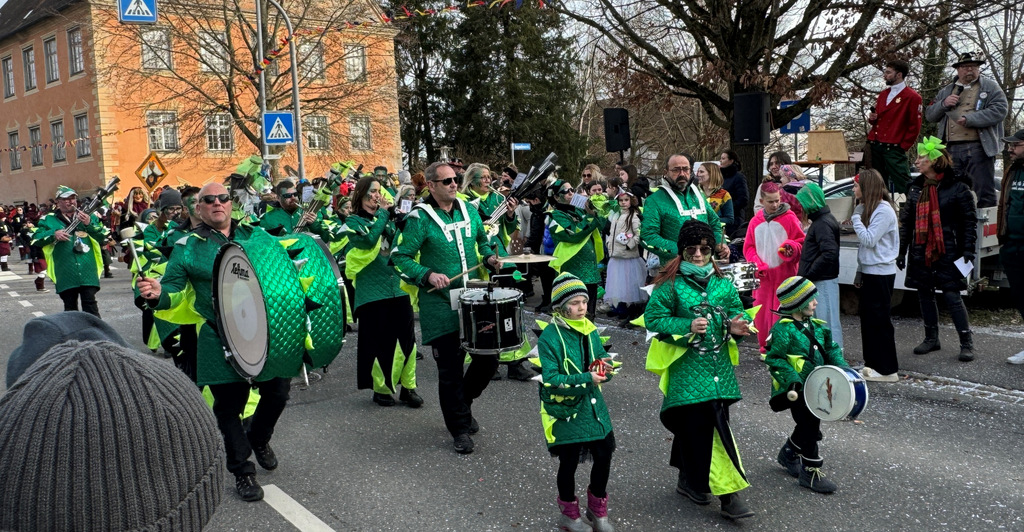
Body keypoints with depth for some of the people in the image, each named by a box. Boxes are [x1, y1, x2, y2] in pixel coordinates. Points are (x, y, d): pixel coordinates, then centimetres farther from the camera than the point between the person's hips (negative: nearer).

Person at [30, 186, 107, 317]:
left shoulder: (88, 216, 11)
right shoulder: (49, 220, 10)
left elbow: (103, 236, 3)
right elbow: (36, 240, 4)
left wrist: (89, 224, -13)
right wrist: (54, 234, -13)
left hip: (88, 273, -1)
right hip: (65, 275, 1)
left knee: (91, 306, -5)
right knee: (70, 309, 10)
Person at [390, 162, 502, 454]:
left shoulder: (468, 210, 7)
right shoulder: (420, 218, -10)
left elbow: (482, 239, 23)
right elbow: (400, 256, -9)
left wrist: (489, 257, 4)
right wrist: (427, 275, -22)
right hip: (440, 304, -5)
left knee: (489, 357, 6)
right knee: (450, 368, 1)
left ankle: (463, 401, 33)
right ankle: (460, 428, 16)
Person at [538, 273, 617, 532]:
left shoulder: (589, 330, 2)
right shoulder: (549, 337, -17)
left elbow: (603, 360, 10)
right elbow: (550, 379, -21)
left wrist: (605, 368, -14)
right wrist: (585, 378, -29)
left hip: (592, 406, 5)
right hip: (564, 410, -5)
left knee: (604, 455, 9)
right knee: (569, 462, 9)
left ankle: (597, 510, 34)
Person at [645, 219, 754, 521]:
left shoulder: (723, 283, 8)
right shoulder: (671, 284, -5)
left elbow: (736, 311, 14)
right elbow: (653, 318, -6)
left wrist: (738, 327, -9)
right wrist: (687, 327, -17)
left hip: (719, 366, 5)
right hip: (687, 368, -4)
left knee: (694, 425, 11)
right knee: (716, 428, -7)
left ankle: (690, 480, 31)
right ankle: (728, 495, 1)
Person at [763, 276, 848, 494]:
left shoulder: (816, 326, 8)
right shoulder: (783, 329, -18)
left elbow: (830, 348, 18)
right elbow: (774, 358, -20)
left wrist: (841, 366, 2)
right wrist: (792, 378, -29)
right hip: (795, 390, -8)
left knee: (807, 426, 19)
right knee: (810, 426, -6)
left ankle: (789, 453, 42)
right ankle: (811, 471, 7)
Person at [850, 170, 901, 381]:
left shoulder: (884, 210, -15)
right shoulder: (867, 208, 13)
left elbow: (869, 240, -22)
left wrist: (856, 218, -13)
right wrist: (859, 272, 16)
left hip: (880, 274, -9)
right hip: (869, 272, 9)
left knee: (880, 320, -5)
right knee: (868, 318, 12)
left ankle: (888, 370, 2)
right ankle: (872, 364, 20)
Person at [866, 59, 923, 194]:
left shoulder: (912, 97, -3)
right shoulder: (883, 94, 18)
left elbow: (915, 126, -5)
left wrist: (903, 146, -8)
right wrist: (872, 118, 3)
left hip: (894, 149, -7)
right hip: (875, 146, 7)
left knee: (902, 186, -10)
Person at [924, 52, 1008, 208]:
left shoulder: (990, 87, 7)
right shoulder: (945, 91, 20)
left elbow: (1000, 110, -8)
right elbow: (930, 115, 17)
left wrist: (969, 119, -15)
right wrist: (943, 104, -2)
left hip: (979, 148, -4)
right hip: (951, 150, 4)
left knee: (984, 194, -3)